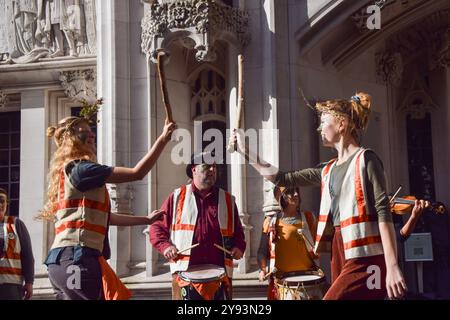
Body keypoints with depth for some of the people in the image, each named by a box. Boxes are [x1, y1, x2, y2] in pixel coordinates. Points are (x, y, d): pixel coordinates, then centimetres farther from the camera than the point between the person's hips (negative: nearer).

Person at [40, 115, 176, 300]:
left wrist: (146, 219, 33)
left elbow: (102, 217, 28)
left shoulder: (66, 172, 23)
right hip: (78, 258, -10)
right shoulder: (79, 169, -7)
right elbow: (137, 173, -11)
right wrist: (163, 139, -6)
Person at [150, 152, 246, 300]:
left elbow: (238, 232, 22)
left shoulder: (228, 200, 15)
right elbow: (157, 226, 10)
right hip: (185, 271, -2)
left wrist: (238, 248, 2)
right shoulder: (177, 197, 8)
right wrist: (165, 246, -7)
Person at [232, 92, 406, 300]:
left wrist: (392, 267, -22)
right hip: (340, 255, 8)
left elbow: (383, 212, -13)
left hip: (364, 258, -8)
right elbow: (284, 179, 22)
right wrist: (246, 153, 22)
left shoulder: (365, 160, -6)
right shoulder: (328, 170, 16)